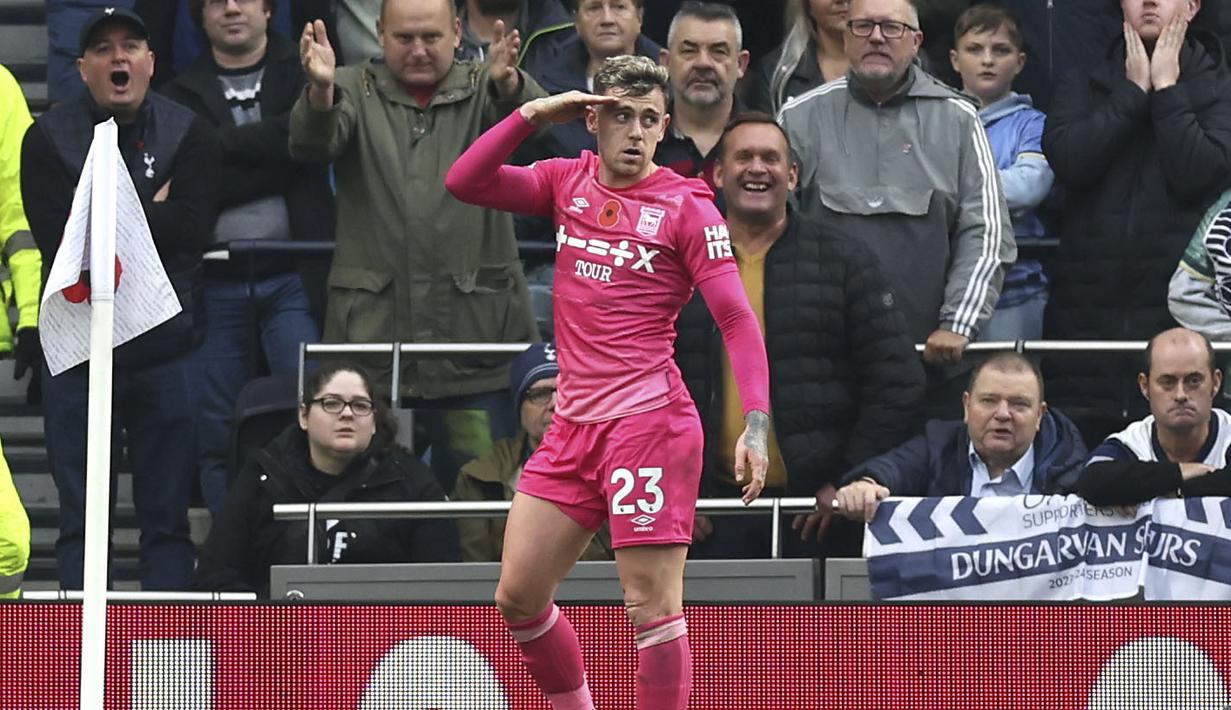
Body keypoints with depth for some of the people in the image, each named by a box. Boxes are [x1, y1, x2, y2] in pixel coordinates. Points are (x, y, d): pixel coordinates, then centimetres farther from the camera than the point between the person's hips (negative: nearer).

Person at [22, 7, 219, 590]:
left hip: (166, 348, 0)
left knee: (167, 515, 3)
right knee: (80, 519, 2)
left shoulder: (189, 135, 4)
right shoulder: (48, 138, 2)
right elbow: (55, 237, -11)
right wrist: (150, 214, -9)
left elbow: (193, 229, -11)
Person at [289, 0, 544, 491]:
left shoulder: (483, 90, 8)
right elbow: (312, 145, -11)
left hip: (475, 336, 0)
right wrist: (320, 91, -35)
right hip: (371, 327, 0)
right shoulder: (355, 91, 8)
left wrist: (508, 84, -39)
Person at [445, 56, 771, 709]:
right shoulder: (568, 183, 11)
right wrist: (532, 114, -6)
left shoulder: (686, 207, -4)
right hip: (572, 427, 6)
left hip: (648, 422, -6)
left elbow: (738, 321, -8)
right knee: (518, 596, 6)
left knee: (652, 606, -8)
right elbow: (464, 183, 4)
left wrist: (756, 424, -19)